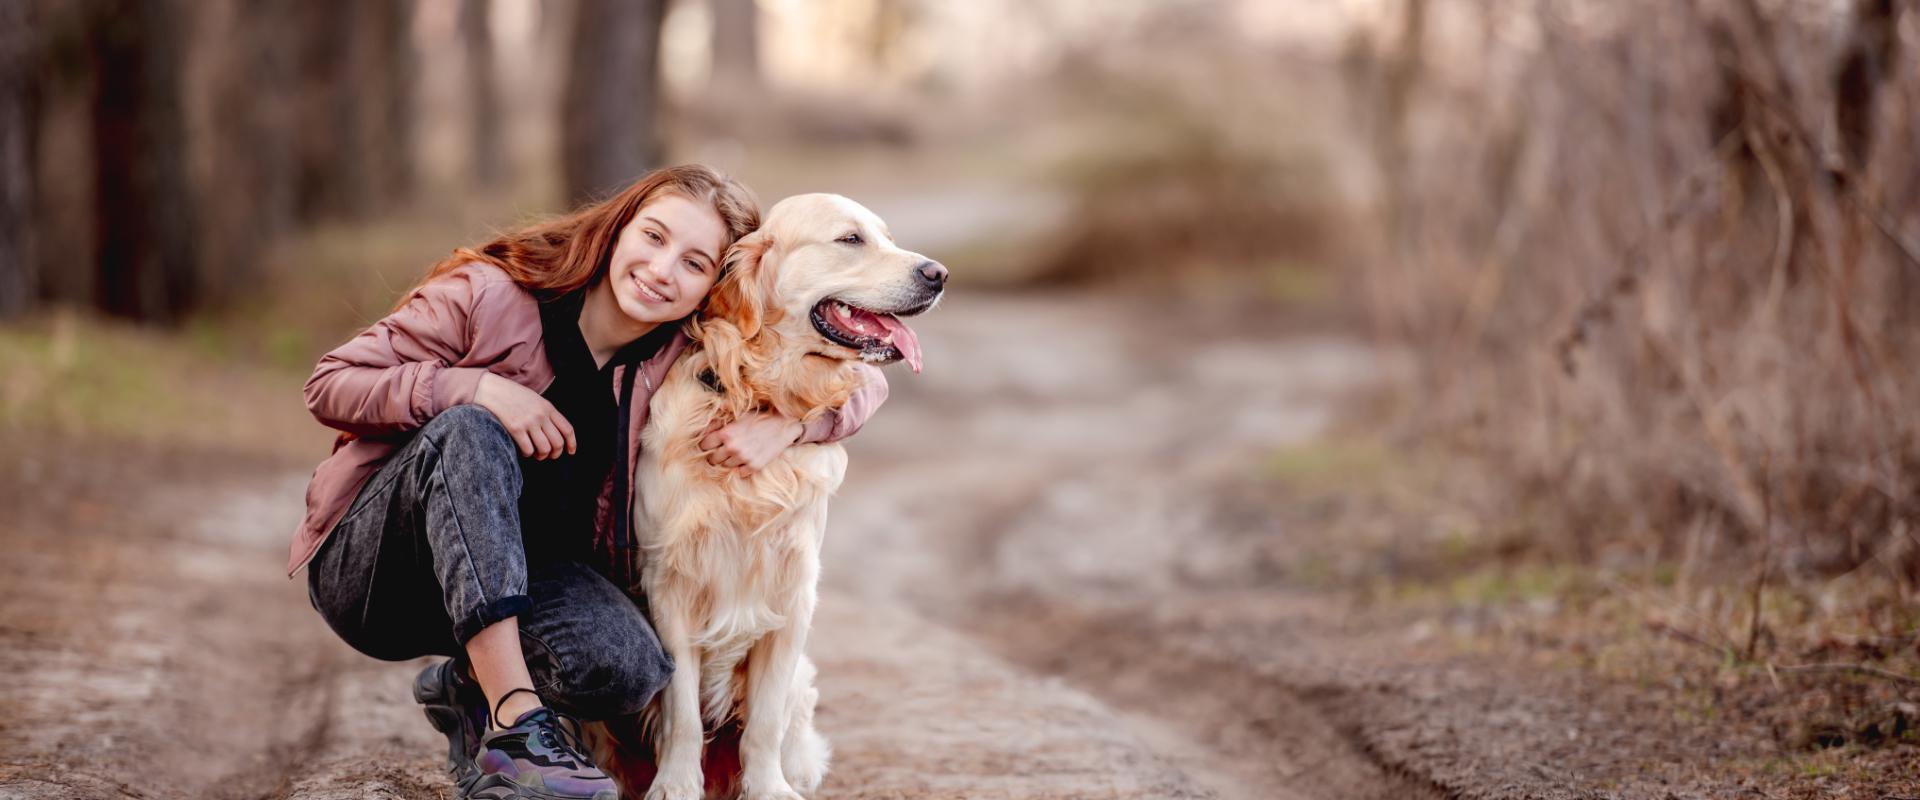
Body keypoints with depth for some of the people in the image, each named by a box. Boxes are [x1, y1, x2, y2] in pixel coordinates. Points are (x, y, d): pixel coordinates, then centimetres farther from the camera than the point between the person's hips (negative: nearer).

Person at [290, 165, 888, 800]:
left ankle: (470, 690, 6)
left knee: (626, 670, -29)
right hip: (366, 570, -3)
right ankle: (514, 724, -36)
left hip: (516, 586, 3)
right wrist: (476, 389, -28)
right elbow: (330, 385, -14)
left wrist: (785, 422, -20)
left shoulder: (687, 357, -3)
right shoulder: (491, 295, -14)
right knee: (469, 431, -33)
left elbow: (859, 379, 1)